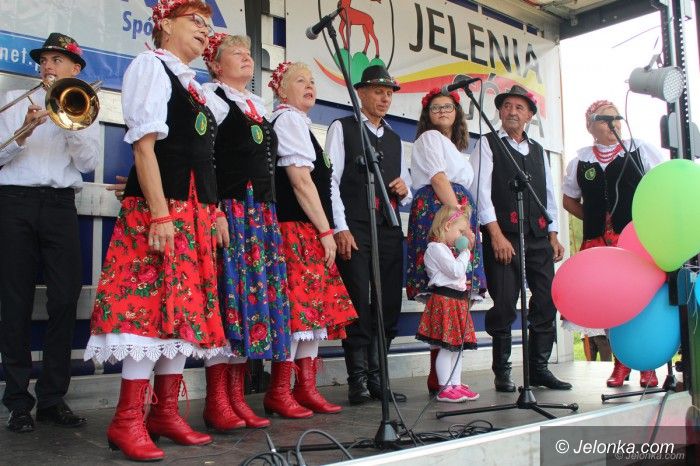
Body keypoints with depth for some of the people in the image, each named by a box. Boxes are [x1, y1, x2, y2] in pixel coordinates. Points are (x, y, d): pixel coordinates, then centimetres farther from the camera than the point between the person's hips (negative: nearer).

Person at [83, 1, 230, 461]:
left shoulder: (196, 86, 22)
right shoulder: (150, 65, -1)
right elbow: (144, 145, -12)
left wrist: (214, 211, 15)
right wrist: (160, 215, -20)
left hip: (196, 212, 8)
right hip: (159, 207, -8)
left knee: (186, 307, 6)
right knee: (150, 305, -11)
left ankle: (165, 412, 13)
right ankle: (128, 421, -2)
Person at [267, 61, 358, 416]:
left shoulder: (297, 121, 24)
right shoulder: (289, 119, -5)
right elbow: (301, 181, -13)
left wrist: (323, 231, 13)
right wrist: (326, 231, -13)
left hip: (307, 231, 10)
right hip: (297, 228, -10)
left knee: (315, 307, 7)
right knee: (298, 307, -9)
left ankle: (307, 388, 12)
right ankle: (279, 393, -2)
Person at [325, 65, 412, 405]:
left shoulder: (395, 139, 24)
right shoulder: (342, 129, 5)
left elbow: (406, 193, 26)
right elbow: (331, 180, -5)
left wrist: (404, 191, 2)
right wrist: (341, 228, -14)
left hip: (390, 232, 6)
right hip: (354, 231, -6)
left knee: (389, 309, 4)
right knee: (359, 308, -8)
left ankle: (377, 379, 13)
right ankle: (357, 382, 0)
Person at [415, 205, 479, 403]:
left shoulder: (447, 249, 21)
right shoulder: (436, 248, -12)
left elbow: (459, 272, 26)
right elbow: (456, 270, -19)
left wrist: (465, 252, 19)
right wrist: (465, 253, -4)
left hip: (457, 300, 10)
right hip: (444, 300, -10)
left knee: (457, 345, 11)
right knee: (446, 347, -7)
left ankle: (456, 384, 18)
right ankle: (444, 388, -2)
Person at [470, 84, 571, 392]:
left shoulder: (537, 150, 22)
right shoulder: (488, 144, 5)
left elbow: (549, 193, 20)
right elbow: (481, 190, -6)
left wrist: (553, 236, 10)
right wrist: (496, 235, -14)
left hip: (539, 237, 6)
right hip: (503, 236, -5)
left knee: (546, 304, 4)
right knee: (504, 306, -5)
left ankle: (539, 368, 15)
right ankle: (502, 372, 6)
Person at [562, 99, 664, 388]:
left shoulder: (641, 151, 7)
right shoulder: (580, 161, 10)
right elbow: (569, 200, 19)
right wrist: (595, 219, 8)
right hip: (599, 242, 1)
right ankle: (621, 362, 16)